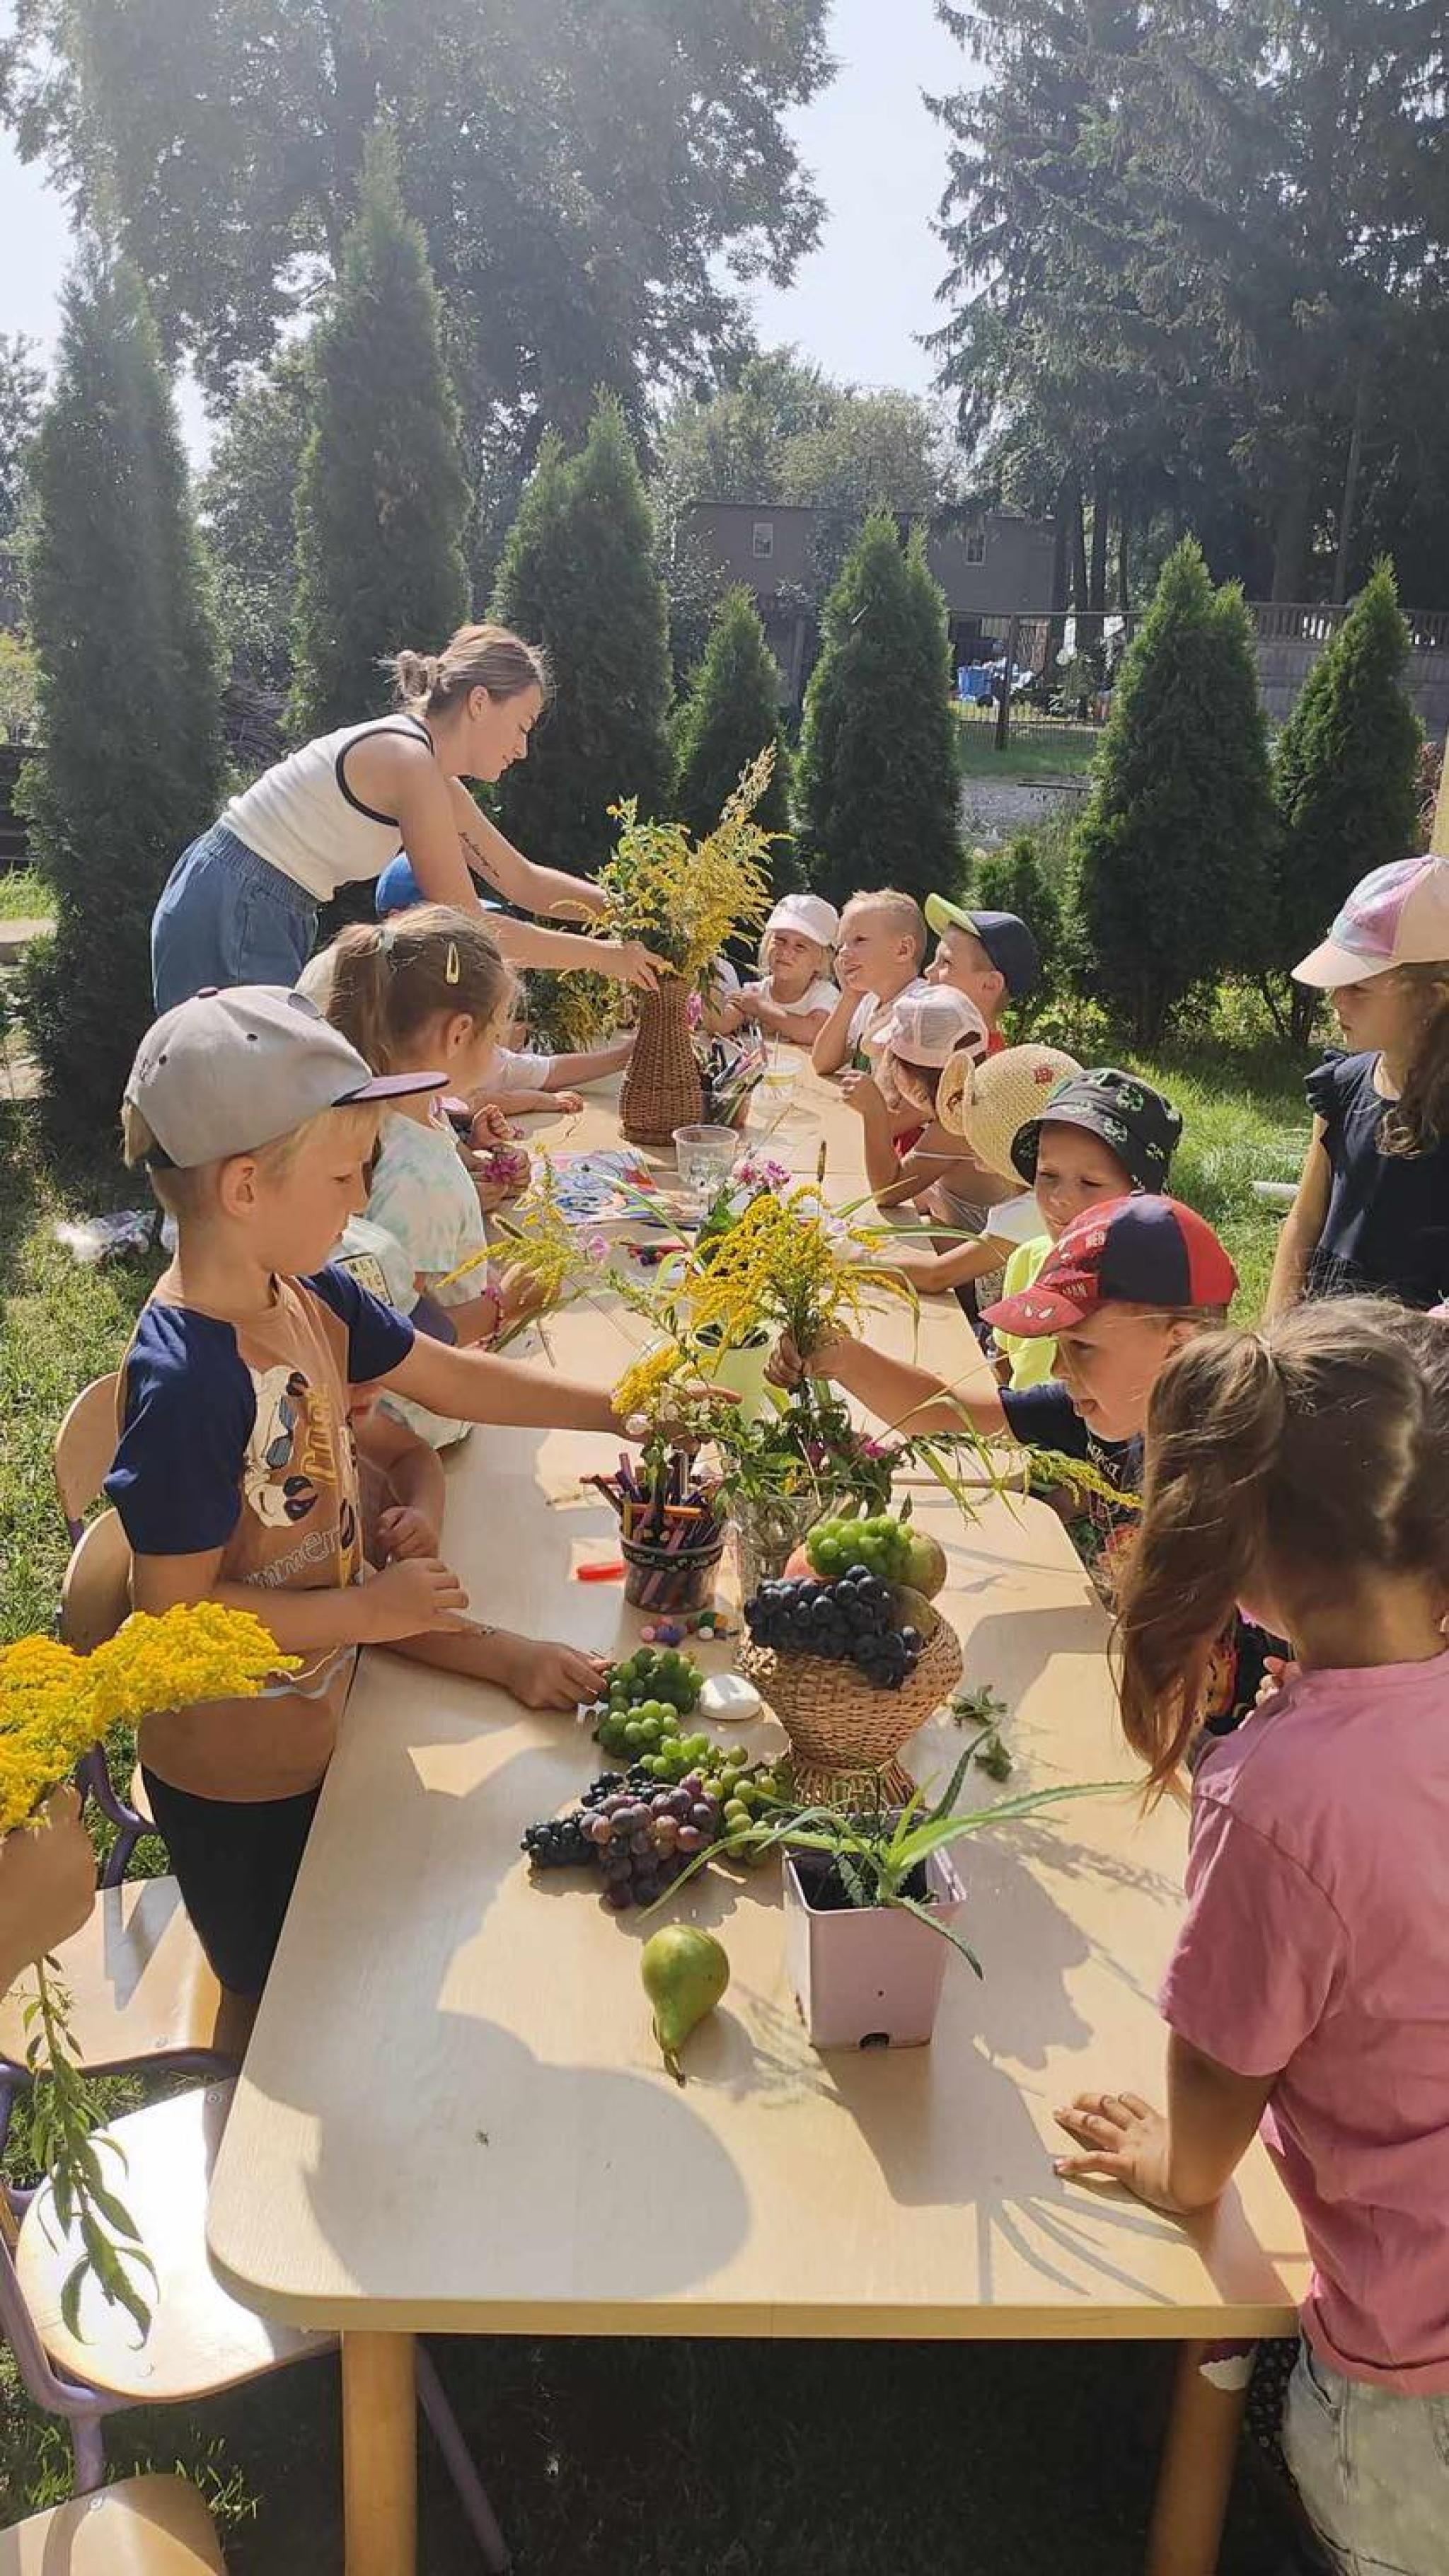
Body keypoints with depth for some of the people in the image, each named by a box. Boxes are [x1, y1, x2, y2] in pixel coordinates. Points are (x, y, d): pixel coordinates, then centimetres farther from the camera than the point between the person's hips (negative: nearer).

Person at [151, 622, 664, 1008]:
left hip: (261, 920, 10)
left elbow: (525, 882, 17)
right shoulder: (409, 760, -18)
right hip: (228, 919, -10)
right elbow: (466, 927, -18)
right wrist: (601, 955, -12)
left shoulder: (432, 778, 11)